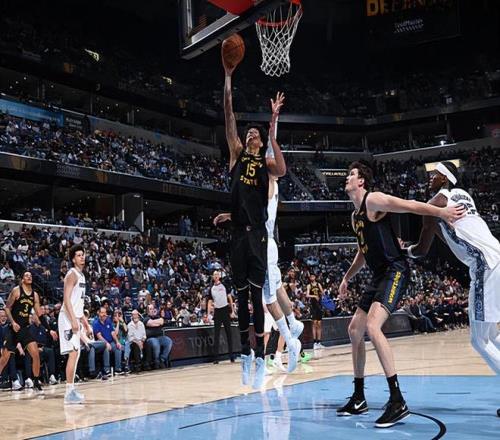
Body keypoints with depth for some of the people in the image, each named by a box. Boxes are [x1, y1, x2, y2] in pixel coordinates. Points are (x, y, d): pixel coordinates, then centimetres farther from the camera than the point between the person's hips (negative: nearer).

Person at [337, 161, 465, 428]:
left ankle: (398, 401, -24)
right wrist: (346, 278, 31)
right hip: (380, 276, 10)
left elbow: (410, 205, -20)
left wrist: (440, 212, -33)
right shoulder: (355, 216, 20)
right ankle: (359, 399, 22)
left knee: (372, 326, -26)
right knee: (354, 330, 11)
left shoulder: (373, 200, -7)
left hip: (395, 271, -10)